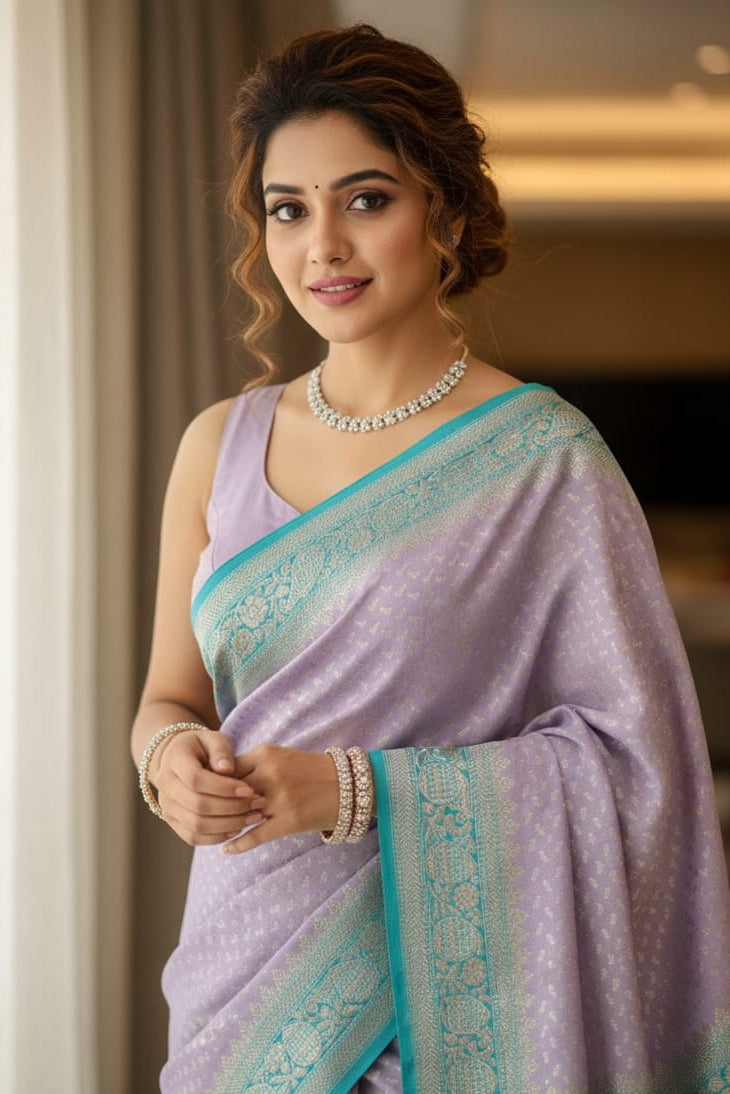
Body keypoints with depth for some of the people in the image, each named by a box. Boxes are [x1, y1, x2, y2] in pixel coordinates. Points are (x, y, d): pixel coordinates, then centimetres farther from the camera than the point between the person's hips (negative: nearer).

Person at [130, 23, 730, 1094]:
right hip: (244, 956, 4)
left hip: (443, 991, -4)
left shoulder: (545, 462, -11)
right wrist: (172, 758, -14)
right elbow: (170, 693, 9)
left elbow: (629, 753, -13)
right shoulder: (222, 444, 3)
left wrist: (356, 790, -20)